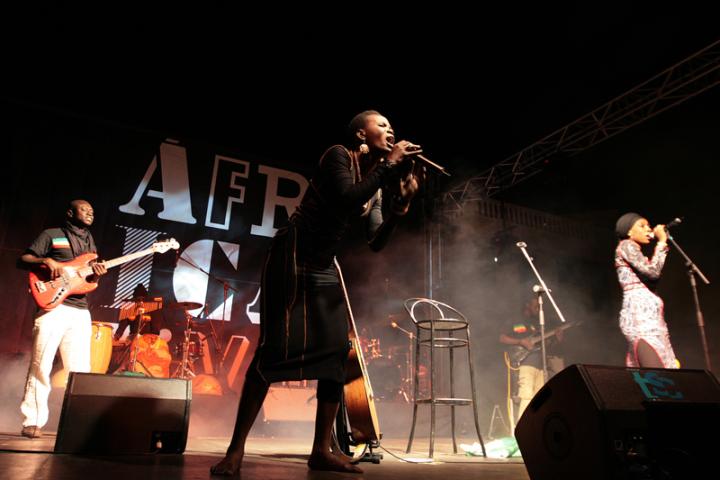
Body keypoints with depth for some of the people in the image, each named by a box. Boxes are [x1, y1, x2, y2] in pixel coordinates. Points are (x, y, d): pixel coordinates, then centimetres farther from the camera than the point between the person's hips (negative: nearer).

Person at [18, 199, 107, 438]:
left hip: (80, 311, 5)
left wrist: (95, 274, -2)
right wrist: (46, 261, -17)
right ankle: (32, 422, 3)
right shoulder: (51, 235, 6)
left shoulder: (90, 242, 22)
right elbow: (22, 259, 1)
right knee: (40, 366, -5)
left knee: (80, 369, 3)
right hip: (53, 306, -5)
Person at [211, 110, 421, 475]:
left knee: (336, 351, -1)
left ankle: (321, 450, 8)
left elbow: (376, 243, 6)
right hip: (292, 257, -8)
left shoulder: (375, 187, 12)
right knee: (276, 347, -12)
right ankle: (235, 450, -1)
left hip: (324, 267, 8)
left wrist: (400, 204, -6)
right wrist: (388, 166, -17)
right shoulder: (338, 156, -7)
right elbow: (347, 200, -25)